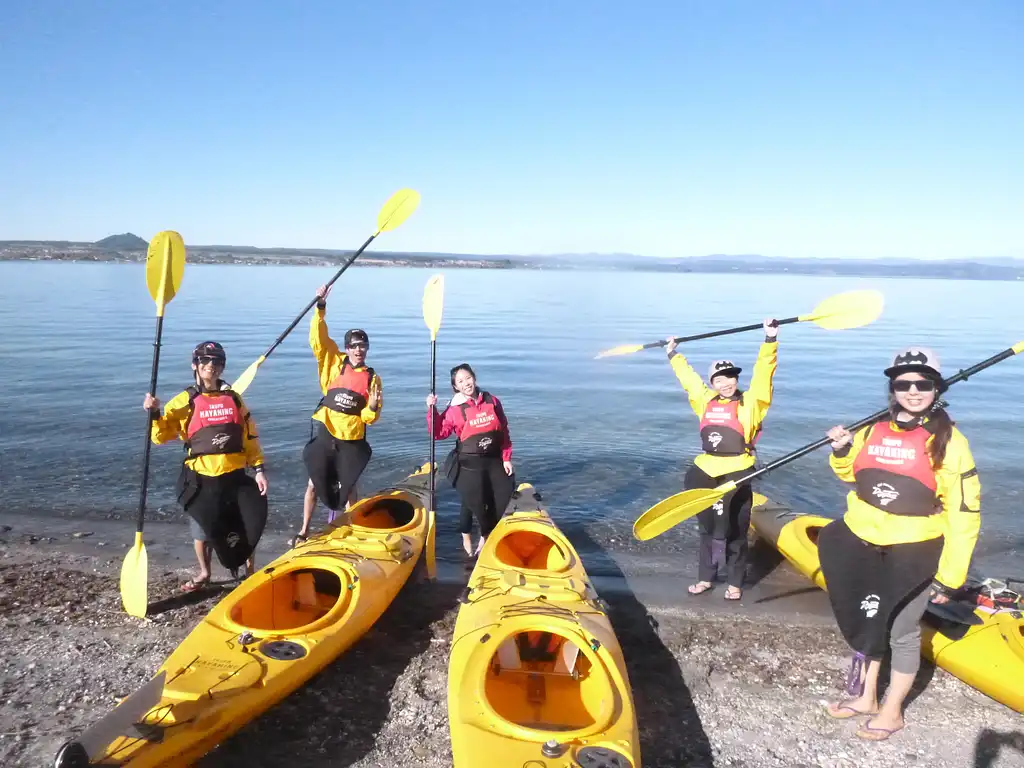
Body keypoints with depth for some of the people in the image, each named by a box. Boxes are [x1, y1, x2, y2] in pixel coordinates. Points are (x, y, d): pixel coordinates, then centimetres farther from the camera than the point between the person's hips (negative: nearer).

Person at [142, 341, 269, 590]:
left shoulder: (234, 398, 6)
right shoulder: (184, 401, -2)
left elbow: (250, 436, 7)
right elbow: (161, 436, -5)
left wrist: (259, 469, 2)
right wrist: (154, 414, -23)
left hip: (235, 476, 2)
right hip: (201, 479, -2)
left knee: (250, 525, 5)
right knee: (202, 529, 10)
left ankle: (249, 569, 27)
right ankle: (204, 573, 34)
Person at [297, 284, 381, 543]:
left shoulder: (372, 378, 2)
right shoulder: (334, 363, -1)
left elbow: (369, 417, 3)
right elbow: (318, 338, -14)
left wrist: (372, 407, -19)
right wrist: (320, 308, -22)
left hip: (352, 439, 1)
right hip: (324, 434, -1)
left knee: (348, 486, 13)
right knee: (315, 483, 7)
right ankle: (304, 531, 22)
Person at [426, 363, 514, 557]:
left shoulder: (492, 401, 1)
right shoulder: (455, 409, -6)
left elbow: (504, 432, 5)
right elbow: (439, 433, -10)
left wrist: (506, 458, 2)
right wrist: (432, 410, -21)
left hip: (494, 460, 4)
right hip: (469, 463, -3)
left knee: (504, 499, 1)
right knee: (473, 502, -5)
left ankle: (486, 537, 21)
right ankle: (466, 538, 21)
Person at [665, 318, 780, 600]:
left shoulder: (750, 402, -3)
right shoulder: (706, 401, 9)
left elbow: (763, 373, -14)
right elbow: (688, 377, 21)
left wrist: (770, 340, -23)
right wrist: (673, 354, 30)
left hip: (736, 474, -4)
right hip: (706, 472, 4)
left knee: (734, 531, 4)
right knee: (708, 529, 15)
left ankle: (735, 584, 18)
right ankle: (705, 578, 27)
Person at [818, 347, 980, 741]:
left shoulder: (948, 441, -14)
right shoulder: (874, 429, 2)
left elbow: (964, 515, -13)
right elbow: (853, 473, 19)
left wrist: (950, 576, -14)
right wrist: (841, 451, -3)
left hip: (915, 553, -5)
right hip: (864, 544, 5)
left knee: (902, 633, 9)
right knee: (867, 623, 18)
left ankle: (893, 711, 30)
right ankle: (866, 697, 37)